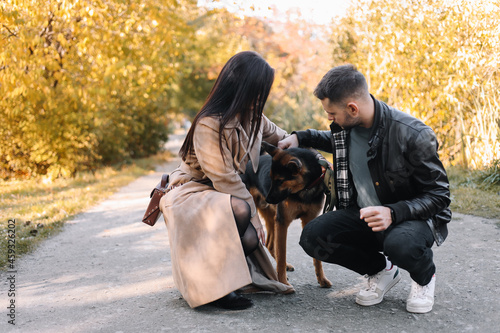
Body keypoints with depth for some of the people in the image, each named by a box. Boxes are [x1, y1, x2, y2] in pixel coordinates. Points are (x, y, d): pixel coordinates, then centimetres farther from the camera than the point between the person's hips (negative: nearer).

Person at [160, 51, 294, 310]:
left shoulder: (252, 117, 2)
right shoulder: (209, 124, -24)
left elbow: (275, 134, 22)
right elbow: (225, 179, -23)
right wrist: (253, 216, -18)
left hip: (224, 195, 7)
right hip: (191, 193, -7)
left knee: (250, 240, -19)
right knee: (239, 211, -36)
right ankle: (212, 285, -17)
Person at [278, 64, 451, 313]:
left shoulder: (414, 135, -24)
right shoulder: (346, 125, -4)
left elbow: (438, 195, -18)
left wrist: (393, 212, -35)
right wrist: (300, 137, 10)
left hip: (411, 217, -5)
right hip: (362, 214, 6)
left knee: (401, 244, -41)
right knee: (312, 237, -19)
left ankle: (424, 277, 0)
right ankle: (381, 270, 7)